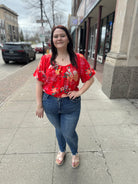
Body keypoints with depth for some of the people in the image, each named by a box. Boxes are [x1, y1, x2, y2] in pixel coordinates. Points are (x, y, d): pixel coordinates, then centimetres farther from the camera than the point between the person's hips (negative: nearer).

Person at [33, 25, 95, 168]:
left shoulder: (79, 59, -6)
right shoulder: (46, 59, -4)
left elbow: (90, 78, 1)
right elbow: (39, 83, -2)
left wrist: (80, 92, -12)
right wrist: (39, 105, -4)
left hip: (71, 104, -1)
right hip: (50, 103, 2)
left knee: (69, 133, 11)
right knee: (59, 129, 24)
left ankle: (75, 153, 48)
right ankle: (62, 151, 56)